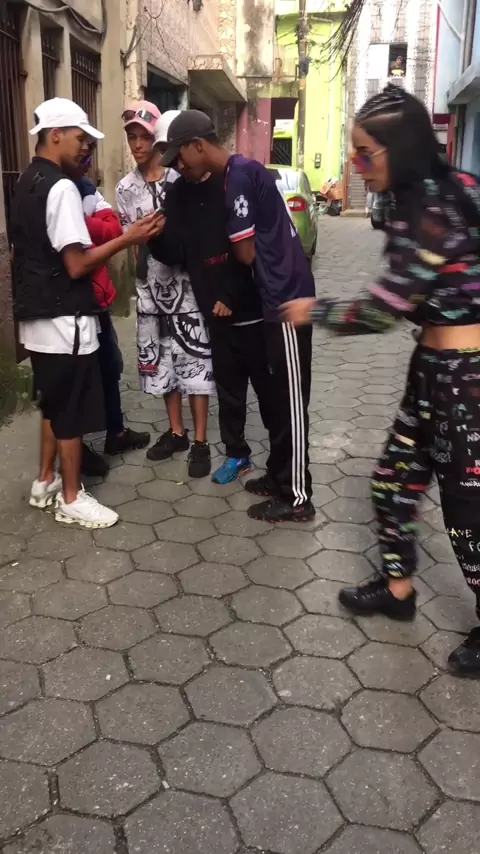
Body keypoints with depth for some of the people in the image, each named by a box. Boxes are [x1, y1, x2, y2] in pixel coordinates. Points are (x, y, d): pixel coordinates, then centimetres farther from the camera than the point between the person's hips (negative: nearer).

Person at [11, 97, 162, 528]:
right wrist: (128, 239, -15)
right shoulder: (61, 187, -18)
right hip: (64, 320, -9)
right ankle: (71, 498, 15)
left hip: (37, 317, 10)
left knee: (54, 403, 20)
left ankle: (45, 481, 32)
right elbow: (76, 265, -21)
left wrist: (104, 234, 15)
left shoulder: (28, 183, 12)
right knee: (72, 411, 2)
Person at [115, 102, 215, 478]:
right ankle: (177, 432, 26)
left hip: (186, 283, -5)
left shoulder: (181, 179, -7)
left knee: (195, 361, -2)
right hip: (151, 286, 5)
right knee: (161, 361, 11)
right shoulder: (126, 188, 6)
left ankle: (200, 441, 8)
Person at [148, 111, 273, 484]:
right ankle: (237, 454, 30)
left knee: (267, 385, 5)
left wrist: (233, 297, -11)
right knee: (229, 387, 14)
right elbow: (174, 253, 2)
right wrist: (153, 236, -19)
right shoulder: (177, 194, 9)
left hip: (253, 307, -5)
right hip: (216, 311, 5)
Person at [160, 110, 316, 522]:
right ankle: (280, 474, 29)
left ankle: (298, 497, 7)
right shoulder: (242, 171, 14)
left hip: (287, 298, -10)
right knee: (279, 394, 16)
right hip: (281, 295, 10)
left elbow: (246, 252, -14)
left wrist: (223, 242, 7)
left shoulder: (239, 175, -15)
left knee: (292, 399, -3)